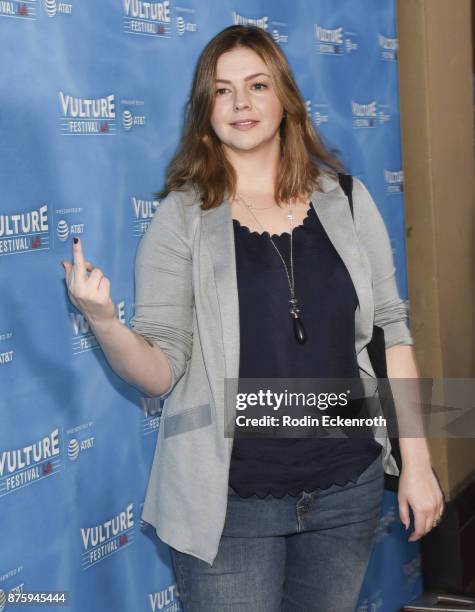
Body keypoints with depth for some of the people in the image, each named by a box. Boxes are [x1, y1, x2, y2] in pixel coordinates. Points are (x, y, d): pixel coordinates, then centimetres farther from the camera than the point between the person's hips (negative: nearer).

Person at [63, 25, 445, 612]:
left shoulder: (344, 199, 1)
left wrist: (416, 463, 2)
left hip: (349, 489, 3)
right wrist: (104, 323, -28)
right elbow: (159, 371, -8)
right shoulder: (182, 217, -5)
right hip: (231, 502, -3)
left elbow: (390, 331, 4)